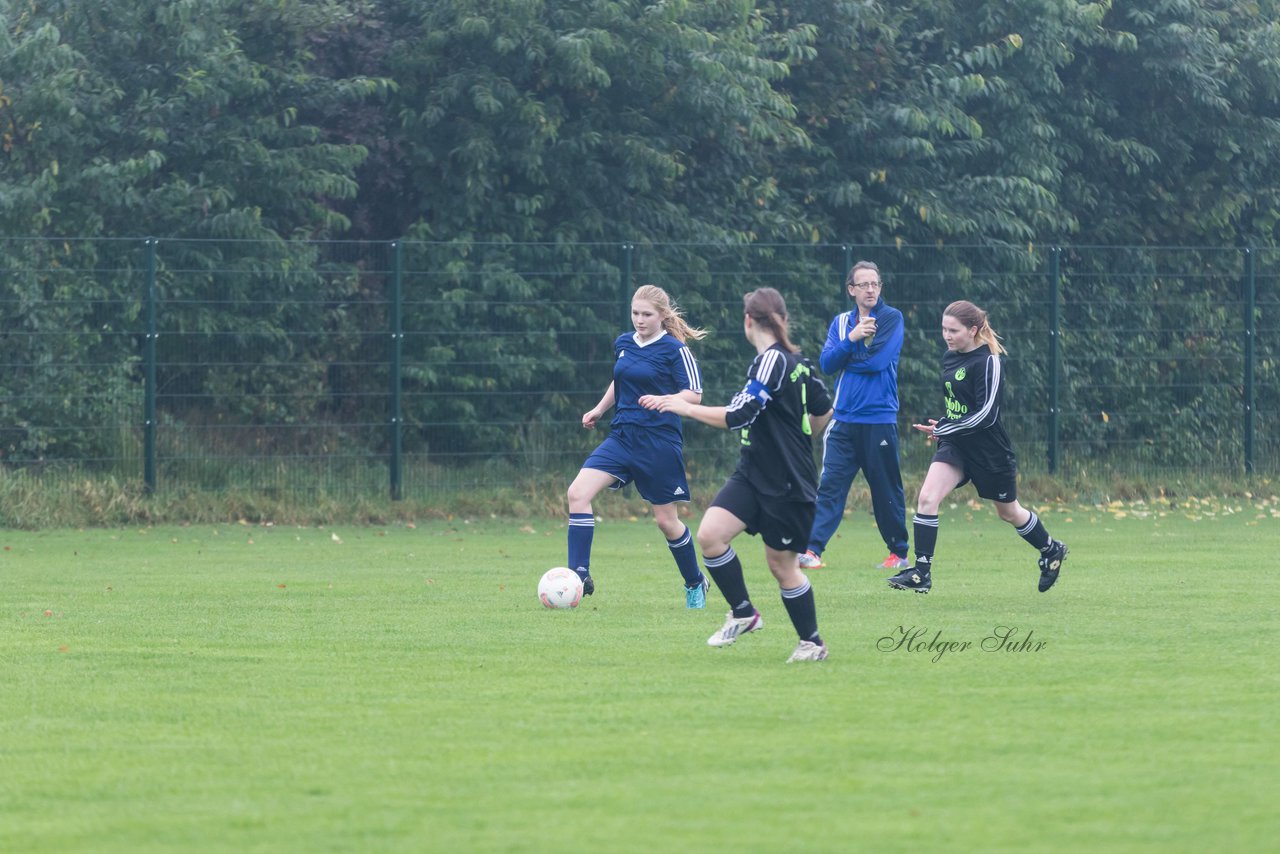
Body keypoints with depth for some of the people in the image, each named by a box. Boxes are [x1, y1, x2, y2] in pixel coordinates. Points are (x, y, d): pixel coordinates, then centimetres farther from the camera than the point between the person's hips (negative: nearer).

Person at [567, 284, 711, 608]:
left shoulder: (674, 350, -8)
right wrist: (599, 409, 21)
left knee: (666, 520, 4)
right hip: (622, 436, 5)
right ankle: (579, 577, -15)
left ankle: (695, 583, 29)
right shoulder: (623, 344, 10)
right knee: (577, 493, -15)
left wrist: (662, 400, -27)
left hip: (659, 441, -5)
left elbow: (693, 394, -11)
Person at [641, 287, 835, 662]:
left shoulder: (772, 361, -19)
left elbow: (738, 416, -25)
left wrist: (684, 407, -18)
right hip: (753, 473, 8)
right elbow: (823, 411, 19)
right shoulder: (796, 361, 8)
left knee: (781, 563, 4)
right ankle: (743, 613, 5)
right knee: (710, 534, -8)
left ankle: (812, 642, 21)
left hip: (787, 484, -8)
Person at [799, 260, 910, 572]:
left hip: (880, 420, -3)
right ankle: (812, 549, -12)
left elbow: (878, 361, -14)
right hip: (844, 420, 3)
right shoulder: (842, 322, 12)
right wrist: (851, 339, -14)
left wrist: (845, 359, -1)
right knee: (829, 484, -6)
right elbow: (826, 363, 0)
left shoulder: (891, 318, -2)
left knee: (887, 490, 5)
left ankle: (899, 553, 18)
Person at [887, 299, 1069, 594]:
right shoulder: (949, 358, 4)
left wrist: (944, 429, -23)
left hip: (989, 449, -6)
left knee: (1009, 512, 13)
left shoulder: (987, 362, -19)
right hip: (955, 446, 6)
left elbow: (985, 414, -23)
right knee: (927, 498, -15)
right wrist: (942, 429, 7)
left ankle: (1052, 551, 40)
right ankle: (921, 573, -15)